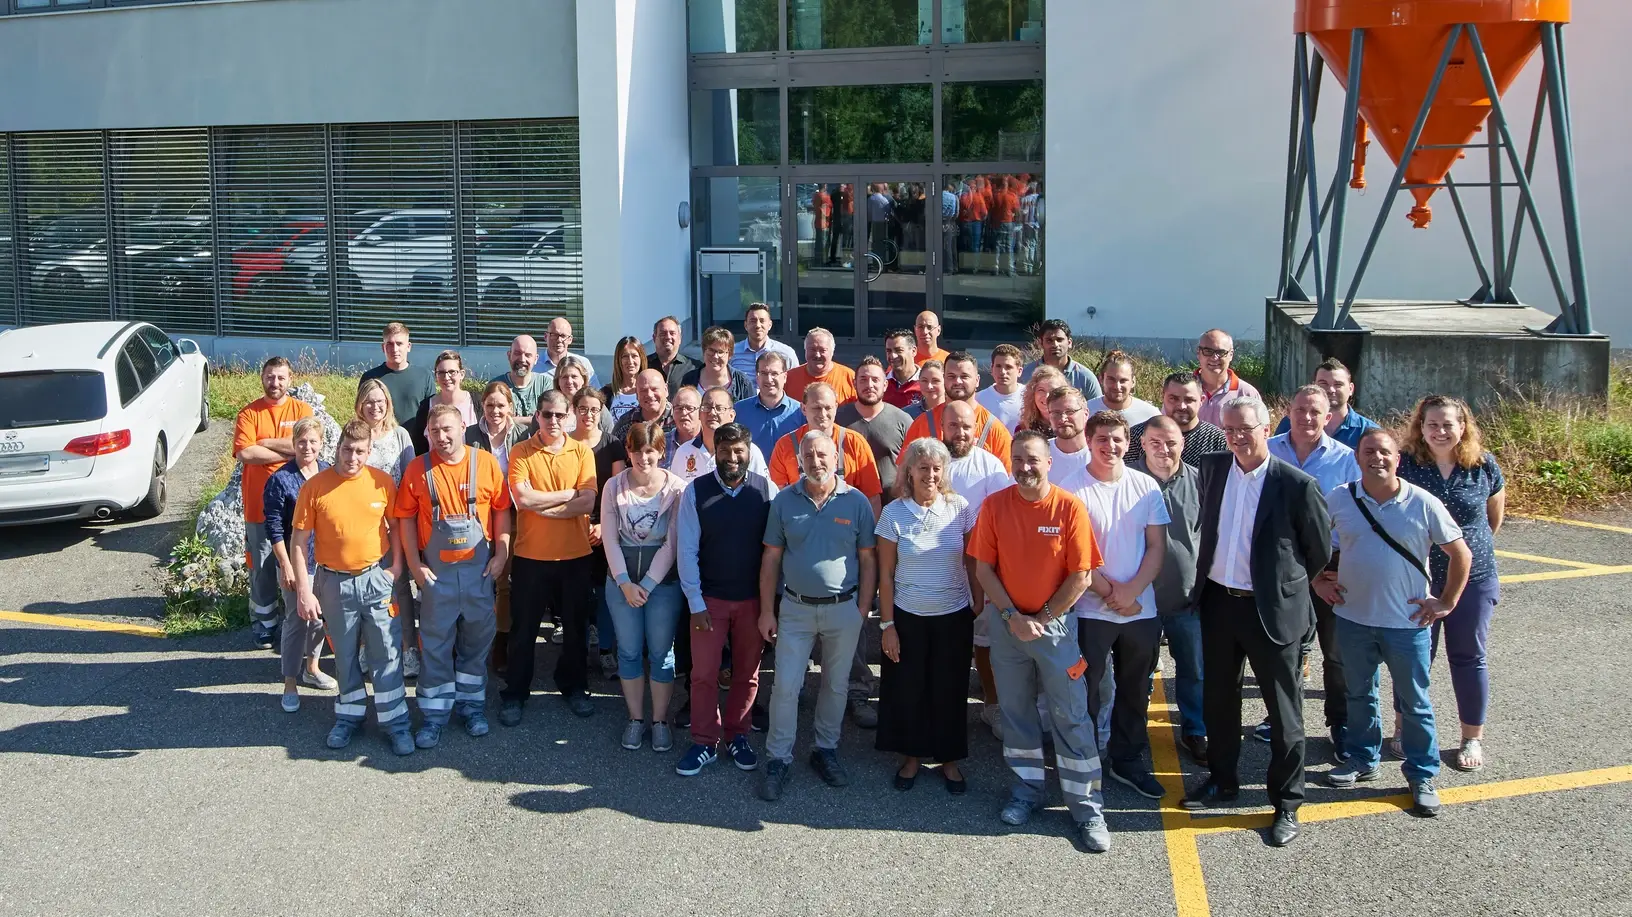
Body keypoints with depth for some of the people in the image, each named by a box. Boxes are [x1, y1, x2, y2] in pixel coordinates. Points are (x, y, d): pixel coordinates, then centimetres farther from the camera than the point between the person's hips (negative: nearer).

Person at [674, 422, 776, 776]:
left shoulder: (767, 490, -7)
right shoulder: (696, 491, -7)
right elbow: (686, 550, -5)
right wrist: (696, 603, -7)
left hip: (754, 598, 1)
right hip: (709, 598, 0)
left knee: (748, 673, 12)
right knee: (704, 673, 5)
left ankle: (736, 736, 30)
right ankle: (705, 743, 20)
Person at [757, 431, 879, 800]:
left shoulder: (857, 502, -4)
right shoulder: (784, 501, -2)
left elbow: (868, 559, 0)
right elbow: (771, 558, 2)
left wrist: (863, 610, -3)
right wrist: (766, 611, 0)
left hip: (844, 608, 0)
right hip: (795, 607, 0)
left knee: (836, 685, 12)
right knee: (785, 685, 0)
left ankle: (826, 751, 28)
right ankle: (778, 759, 11)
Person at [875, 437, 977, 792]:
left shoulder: (961, 509, -5)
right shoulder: (894, 512, -7)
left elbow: (973, 565, 2)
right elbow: (885, 574, -3)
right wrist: (887, 624, -4)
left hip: (954, 616, 0)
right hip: (907, 616, 0)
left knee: (949, 690, 10)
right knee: (907, 689, 9)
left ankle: (950, 760, 27)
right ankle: (911, 756, 28)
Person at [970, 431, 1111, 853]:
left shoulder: (1070, 508, -11)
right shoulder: (994, 506, -5)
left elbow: (1081, 576, -10)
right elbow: (983, 568, -2)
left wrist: (1041, 619, -11)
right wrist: (1011, 616, -11)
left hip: (1056, 623, -2)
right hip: (1007, 623, 3)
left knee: (1071, 716, 1)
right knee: (1015, 710, 13)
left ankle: (1087, 808, 9)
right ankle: (1026, 790, 29)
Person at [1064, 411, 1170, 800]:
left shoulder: (1145, 486, 2)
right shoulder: (1072, 488, -7)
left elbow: (1157, 546, 2)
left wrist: (1131, 590, -10)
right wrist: (1108, 591, -11)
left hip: (1141, 609, 3)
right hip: (1090, 610, -3)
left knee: (1135, 691, 14)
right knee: (1088, 691, 6)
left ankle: (1128, 760, 29)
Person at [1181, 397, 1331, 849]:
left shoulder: (1297, 485, -13)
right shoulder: (1210, 469, 0)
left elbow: (1321, 547, -2)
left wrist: (1288, 583, 8)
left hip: (1273, 610, -5)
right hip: (1218, 603, 5)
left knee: (1283, 710, 6)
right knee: (1217, 698, 18)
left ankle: (1287, 802, 20)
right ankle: (1222, 781, 36)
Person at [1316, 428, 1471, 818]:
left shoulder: (1423, 504, -10)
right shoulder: (1338, 499, -4)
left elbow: (1461, 554, -2)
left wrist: (1446, 602, -3)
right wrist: (1318, 579, 5)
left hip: (1408, 622, -2)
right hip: (1353, 618, 2)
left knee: (1414, 703, 8)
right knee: (1359, 695, 18)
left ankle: (1422, 776, 21)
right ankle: (1363, 760, 35)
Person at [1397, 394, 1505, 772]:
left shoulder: (1483, 466, -5)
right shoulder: (1405, 464, -10)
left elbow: (1495, 512, 12)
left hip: (1473, 578, 1)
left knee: (1469, 657, 10)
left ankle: (1473, 737, 24)